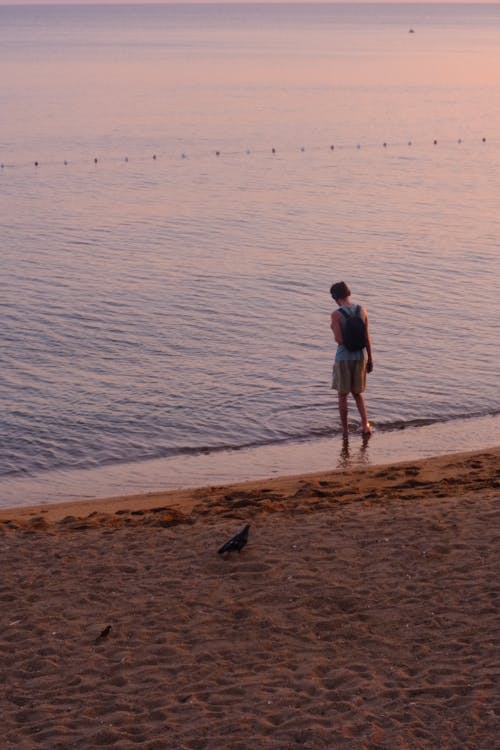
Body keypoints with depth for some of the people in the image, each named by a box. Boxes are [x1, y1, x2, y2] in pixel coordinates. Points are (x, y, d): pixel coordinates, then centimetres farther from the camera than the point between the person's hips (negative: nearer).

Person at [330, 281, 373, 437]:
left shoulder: (336, 314, -17)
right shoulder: (362, 310, -3)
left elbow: (339, 340, -21)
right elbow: (367, 337, 0)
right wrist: (370, 359, 9)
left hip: (343, 358, -4)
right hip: (359, 357, 4)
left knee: (342, 395, 13)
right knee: (357, 393, 21)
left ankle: (345, 430, 19)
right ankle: (365, 425, 9)